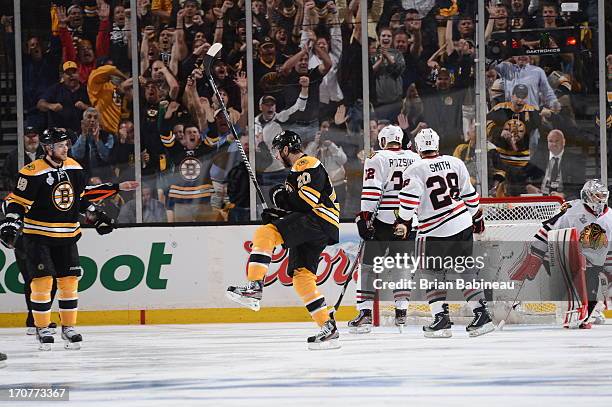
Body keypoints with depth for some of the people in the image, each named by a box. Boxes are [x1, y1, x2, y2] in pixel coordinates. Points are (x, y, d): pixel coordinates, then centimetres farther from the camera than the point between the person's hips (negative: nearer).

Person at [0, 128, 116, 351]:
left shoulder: (74, 168, 4)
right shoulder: (32, 173, -16)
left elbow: (81, 197, 18)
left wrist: (96, 216, 14)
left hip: (67, 236, 5)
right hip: (38, 235, -5)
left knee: (69, 280, 4)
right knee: (42, 280, -8)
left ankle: (68, 327, 15)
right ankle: (42, 328, 3)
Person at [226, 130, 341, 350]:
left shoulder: (307, 164, -4)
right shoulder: (297, 171, 30)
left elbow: (308, 199, -18)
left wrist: (283, 197, -5)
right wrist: (278, 214, 14)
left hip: (318, 221, -11)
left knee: (265, 233, -22)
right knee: (301, 275, 5)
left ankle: (254, 288, -33)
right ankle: (329, 330, 3)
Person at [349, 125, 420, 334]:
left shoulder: (378, 159, -4)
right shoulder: (415, 159, 11)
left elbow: (371, 191, -12)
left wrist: (364, 216, -12)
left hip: (384, 220, -4)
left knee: (370, 264, 0)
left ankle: (365, 313, -8)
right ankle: (401, 311, 12)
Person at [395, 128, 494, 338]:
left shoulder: (415, 170, -8)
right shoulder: (455, 163, 7)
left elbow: (409, 199, -17)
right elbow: (470, 194, 14)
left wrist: (403, 222, -4)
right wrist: (477, 217, 26)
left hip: (435, 232, -5)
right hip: (463, 226, 5)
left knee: (432, 275, 6)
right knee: (466, 272, 12)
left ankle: (441, 319, -2)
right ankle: (482, 315, 8)